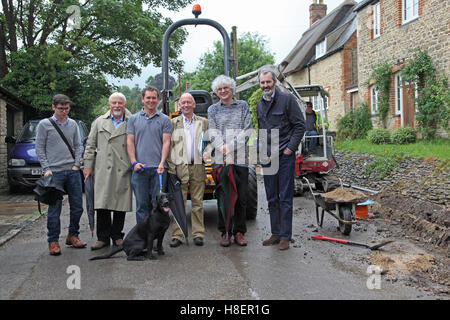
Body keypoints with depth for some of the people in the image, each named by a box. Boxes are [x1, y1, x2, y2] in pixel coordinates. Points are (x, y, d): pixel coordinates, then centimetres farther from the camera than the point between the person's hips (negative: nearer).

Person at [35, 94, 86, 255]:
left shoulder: (73, 124, 12)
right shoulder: (44, 125, 1)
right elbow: (40, 148, 1)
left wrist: (76, 164, 3)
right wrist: (46, 169, -7)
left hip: (72, 171, 4)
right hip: (54, 172, -4)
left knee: (77, 206, 6)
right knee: (54, 208, -2)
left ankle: (72, 236, 21)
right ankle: (53, 241, 8)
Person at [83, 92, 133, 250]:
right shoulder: (99, 122, 14)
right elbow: (90, 145, 14)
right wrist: (88, 165, 8)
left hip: (123, 171, -1)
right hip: (103, 170, 1)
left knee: (121, 204, 4)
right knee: (102, 204, -2)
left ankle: (117, 235, 17)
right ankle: (103, 237, 7)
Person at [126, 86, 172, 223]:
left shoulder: (164, 120, 8)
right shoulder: (133, 119, 12)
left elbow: (166, 142, 1)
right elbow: (130, 142, 6)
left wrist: (162, 163, -12)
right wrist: (134, 162, -7)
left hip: (158, 168, -1)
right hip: (140, 168, 1)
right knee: (141, 204, 3)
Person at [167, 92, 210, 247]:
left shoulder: (203, 122, 12)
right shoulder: (173, 123, 8)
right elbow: (168, 145, 5)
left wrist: (207, 153, -4)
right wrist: (170, 167, -4)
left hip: (198, 167, 1)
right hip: (179, 167, -1)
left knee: (197, 202, 4)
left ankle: (198, 234, 11)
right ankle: (177, 235, 5)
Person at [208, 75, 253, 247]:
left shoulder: (243, 106, 10)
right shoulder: (213, 109, 12)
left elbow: (247, 130, 1)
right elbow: (212, 133, 3)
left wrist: (231, 146, -11)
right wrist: (223, 149, -14)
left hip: (240, 158, 0)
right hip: (220, 159, 0)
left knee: (241, 197, 1)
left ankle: (239, 232, 12)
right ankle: (225, 232, 9)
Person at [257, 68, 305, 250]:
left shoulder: (287, 99, -4)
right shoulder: (259, 104, 14)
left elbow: (300, 125, -6)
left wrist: (291, 148, -11)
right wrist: (261, 150, 12)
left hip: (284, 155, -6)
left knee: (285, 198, -2)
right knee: (272, 198, 10)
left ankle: (285, 236, 6)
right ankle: (275, 234, 19)